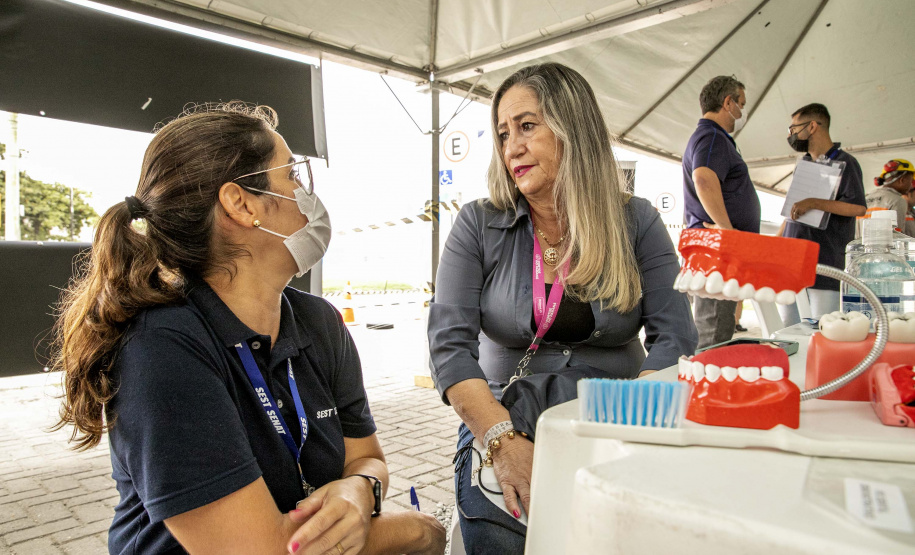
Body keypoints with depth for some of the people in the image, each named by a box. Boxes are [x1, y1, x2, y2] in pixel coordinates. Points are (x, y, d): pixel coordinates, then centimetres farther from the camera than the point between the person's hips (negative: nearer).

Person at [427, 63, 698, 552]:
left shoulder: (636, 223, 0)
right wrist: (505, 440, -25)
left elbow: (674, 339, -6)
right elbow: (450, 343, -10)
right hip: (498, 435, 0)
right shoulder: (479, 226, -1)